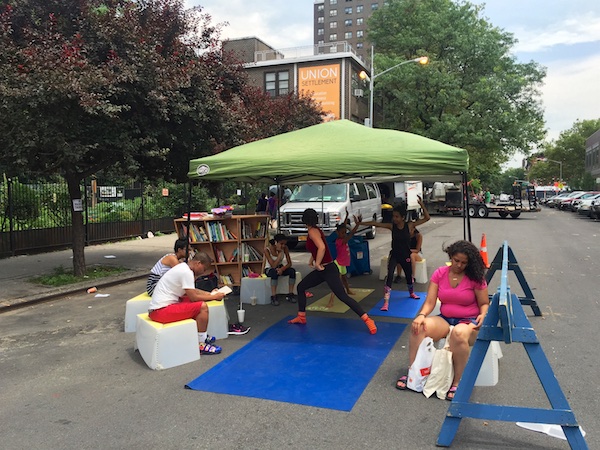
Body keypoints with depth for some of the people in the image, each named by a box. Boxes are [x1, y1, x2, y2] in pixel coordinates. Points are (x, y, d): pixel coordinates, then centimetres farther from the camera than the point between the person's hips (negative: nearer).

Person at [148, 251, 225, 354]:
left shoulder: (183, 267, 13)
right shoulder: (187, 272, -17)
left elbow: (191, 291, 26)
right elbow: (193, 297, -15)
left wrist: (209, 293, 23)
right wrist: (214, 297, -3)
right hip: (161, 311, -10)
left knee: (197, 303, 18)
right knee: (202, 307, -13)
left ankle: (201, 337, 22)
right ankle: (201, 345, -3)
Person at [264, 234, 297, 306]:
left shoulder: (285, 248, -13)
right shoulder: (267, 249, -24)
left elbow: (289, 263, -13)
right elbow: (273, 265, -29)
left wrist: (282, 269, -33)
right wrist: (280, 252, -32)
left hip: (280, 268, 4)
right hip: (269, 269, -4)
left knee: (292, 270, -26)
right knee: (274, 272, -39)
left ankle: (290, 294, -16)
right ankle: (273, 297, -32)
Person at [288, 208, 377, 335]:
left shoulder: (312, 231, -16)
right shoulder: (315, 230, 12)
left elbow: (322, 247, -32)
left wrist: (317, 264, -22)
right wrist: (311, 260, 28)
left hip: (328, 270, -10)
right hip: (322, 270, 10)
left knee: (343, 296, -14)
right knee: (301, 287, 18)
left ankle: (367, 320, -12)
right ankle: (301, 317, 27)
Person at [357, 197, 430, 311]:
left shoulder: (409, 225, -12)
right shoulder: (392, 226, -10)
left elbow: (427, 218, -14)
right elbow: (376, 224, -17)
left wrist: (422, 205, -26)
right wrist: (361, 223, -25)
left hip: (406, 256, 1)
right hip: (394, 255, -1)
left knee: (409, 275, 20)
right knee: (389, 276, -18)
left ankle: (411, 293, 53)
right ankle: (386, 302, -18)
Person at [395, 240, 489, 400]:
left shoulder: (475, 278, -6)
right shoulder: (440, 274, 1)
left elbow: (484, 303, 2)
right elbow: (430, 302, -3)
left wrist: (483, 315, -22)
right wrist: (422, 315, -24)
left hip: (469, 322, -3)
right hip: (444, 319, 3)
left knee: (459, 333, -40)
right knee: (418, 326, -27)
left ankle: (457, 384, -26)